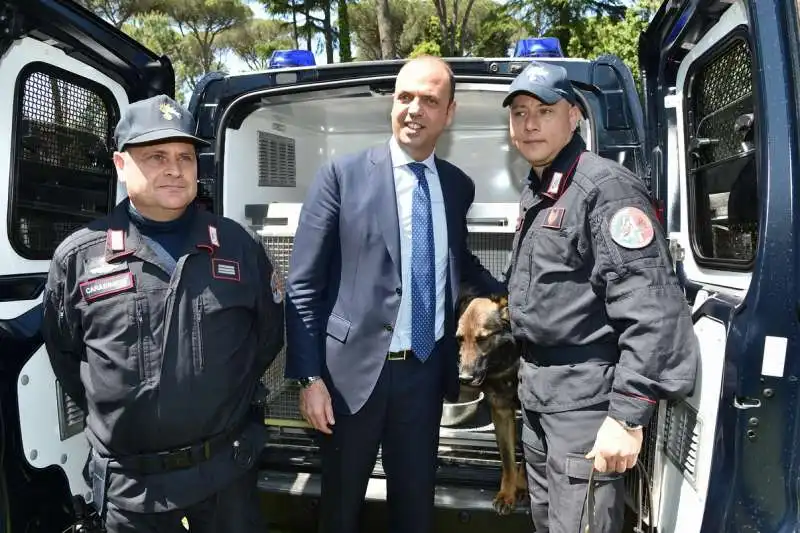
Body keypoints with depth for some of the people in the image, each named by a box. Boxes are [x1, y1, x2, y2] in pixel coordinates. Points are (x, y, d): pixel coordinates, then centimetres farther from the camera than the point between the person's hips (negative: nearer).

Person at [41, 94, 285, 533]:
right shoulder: (78, 257, -5)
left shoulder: (239, 246, -3)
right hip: (128, 481, 0)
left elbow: (270, 333, 8)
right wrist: (112, 414, 6)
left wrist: (232, 396, 7)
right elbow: (63, 353, 8)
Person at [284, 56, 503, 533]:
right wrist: (309, 376, -11)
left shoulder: (459, 186, 5)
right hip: (355, 368, -3)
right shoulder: (343, 175, -8)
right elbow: (303, 284, -8)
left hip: (426, 370, 3)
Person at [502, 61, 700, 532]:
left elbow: (651, 312, -22)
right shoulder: (535, 193, 13)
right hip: (539, 395, 9)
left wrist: (627, 415, -23)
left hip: (586, 401, -9)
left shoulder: (606, 187, -16)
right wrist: (530, 378, 18)